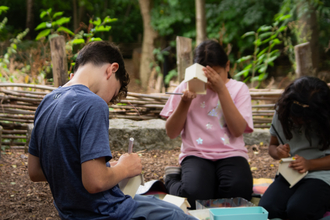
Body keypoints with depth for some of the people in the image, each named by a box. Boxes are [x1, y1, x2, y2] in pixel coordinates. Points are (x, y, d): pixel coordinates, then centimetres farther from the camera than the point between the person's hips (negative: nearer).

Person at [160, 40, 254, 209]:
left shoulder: (238, 89, 5)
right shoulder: (187, 88, 7)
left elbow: (238, 130, -11)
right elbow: (171, 133, 3)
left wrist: (222, 90, -14)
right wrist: (184, 102, -12)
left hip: (230, 154, 1)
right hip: (196, 155, 0)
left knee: (238, 192, -31)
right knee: (195, 196, -30)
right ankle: (173, 179, 5)